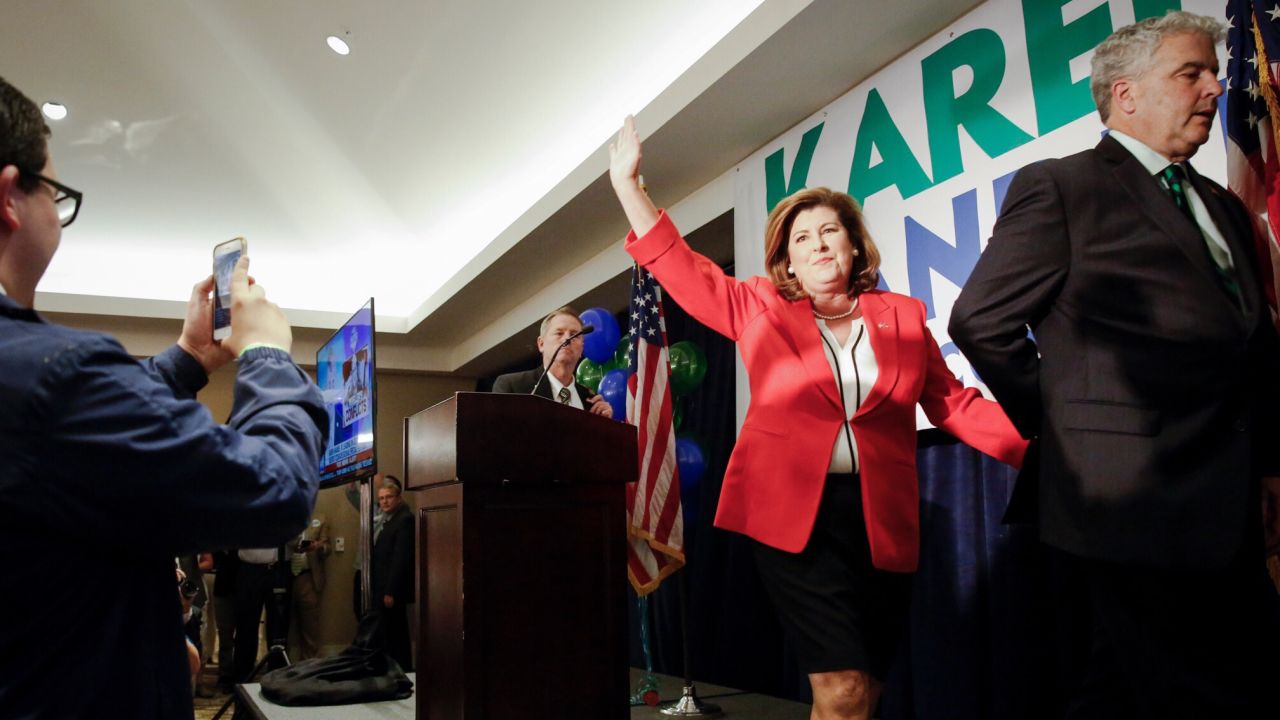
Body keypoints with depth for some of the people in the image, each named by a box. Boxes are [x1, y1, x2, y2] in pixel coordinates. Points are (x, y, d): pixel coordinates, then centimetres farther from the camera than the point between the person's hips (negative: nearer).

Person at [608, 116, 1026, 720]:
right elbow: (678, 266, 6)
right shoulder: (760, 309, 7)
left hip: (882, 522, 2)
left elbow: (953, 403, 7)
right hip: (790, 515, -2)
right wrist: (627, 183, 3)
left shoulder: (902, 315, 9)